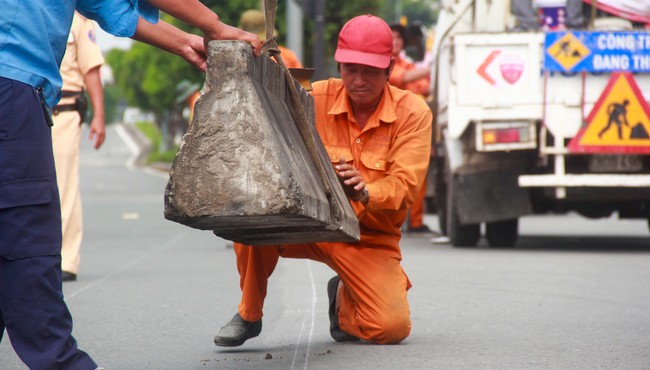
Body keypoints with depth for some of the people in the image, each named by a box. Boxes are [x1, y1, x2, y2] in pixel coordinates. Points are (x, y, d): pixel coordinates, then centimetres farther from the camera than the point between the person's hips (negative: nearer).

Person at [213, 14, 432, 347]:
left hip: (368, 239, -1)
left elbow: (405, 185, -16)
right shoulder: (316, 98, -3)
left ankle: (344, 298, 16)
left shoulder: (413, 112, -7)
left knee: (392, 327, -23)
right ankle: (249, 315, -7)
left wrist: (366, 193, -38)